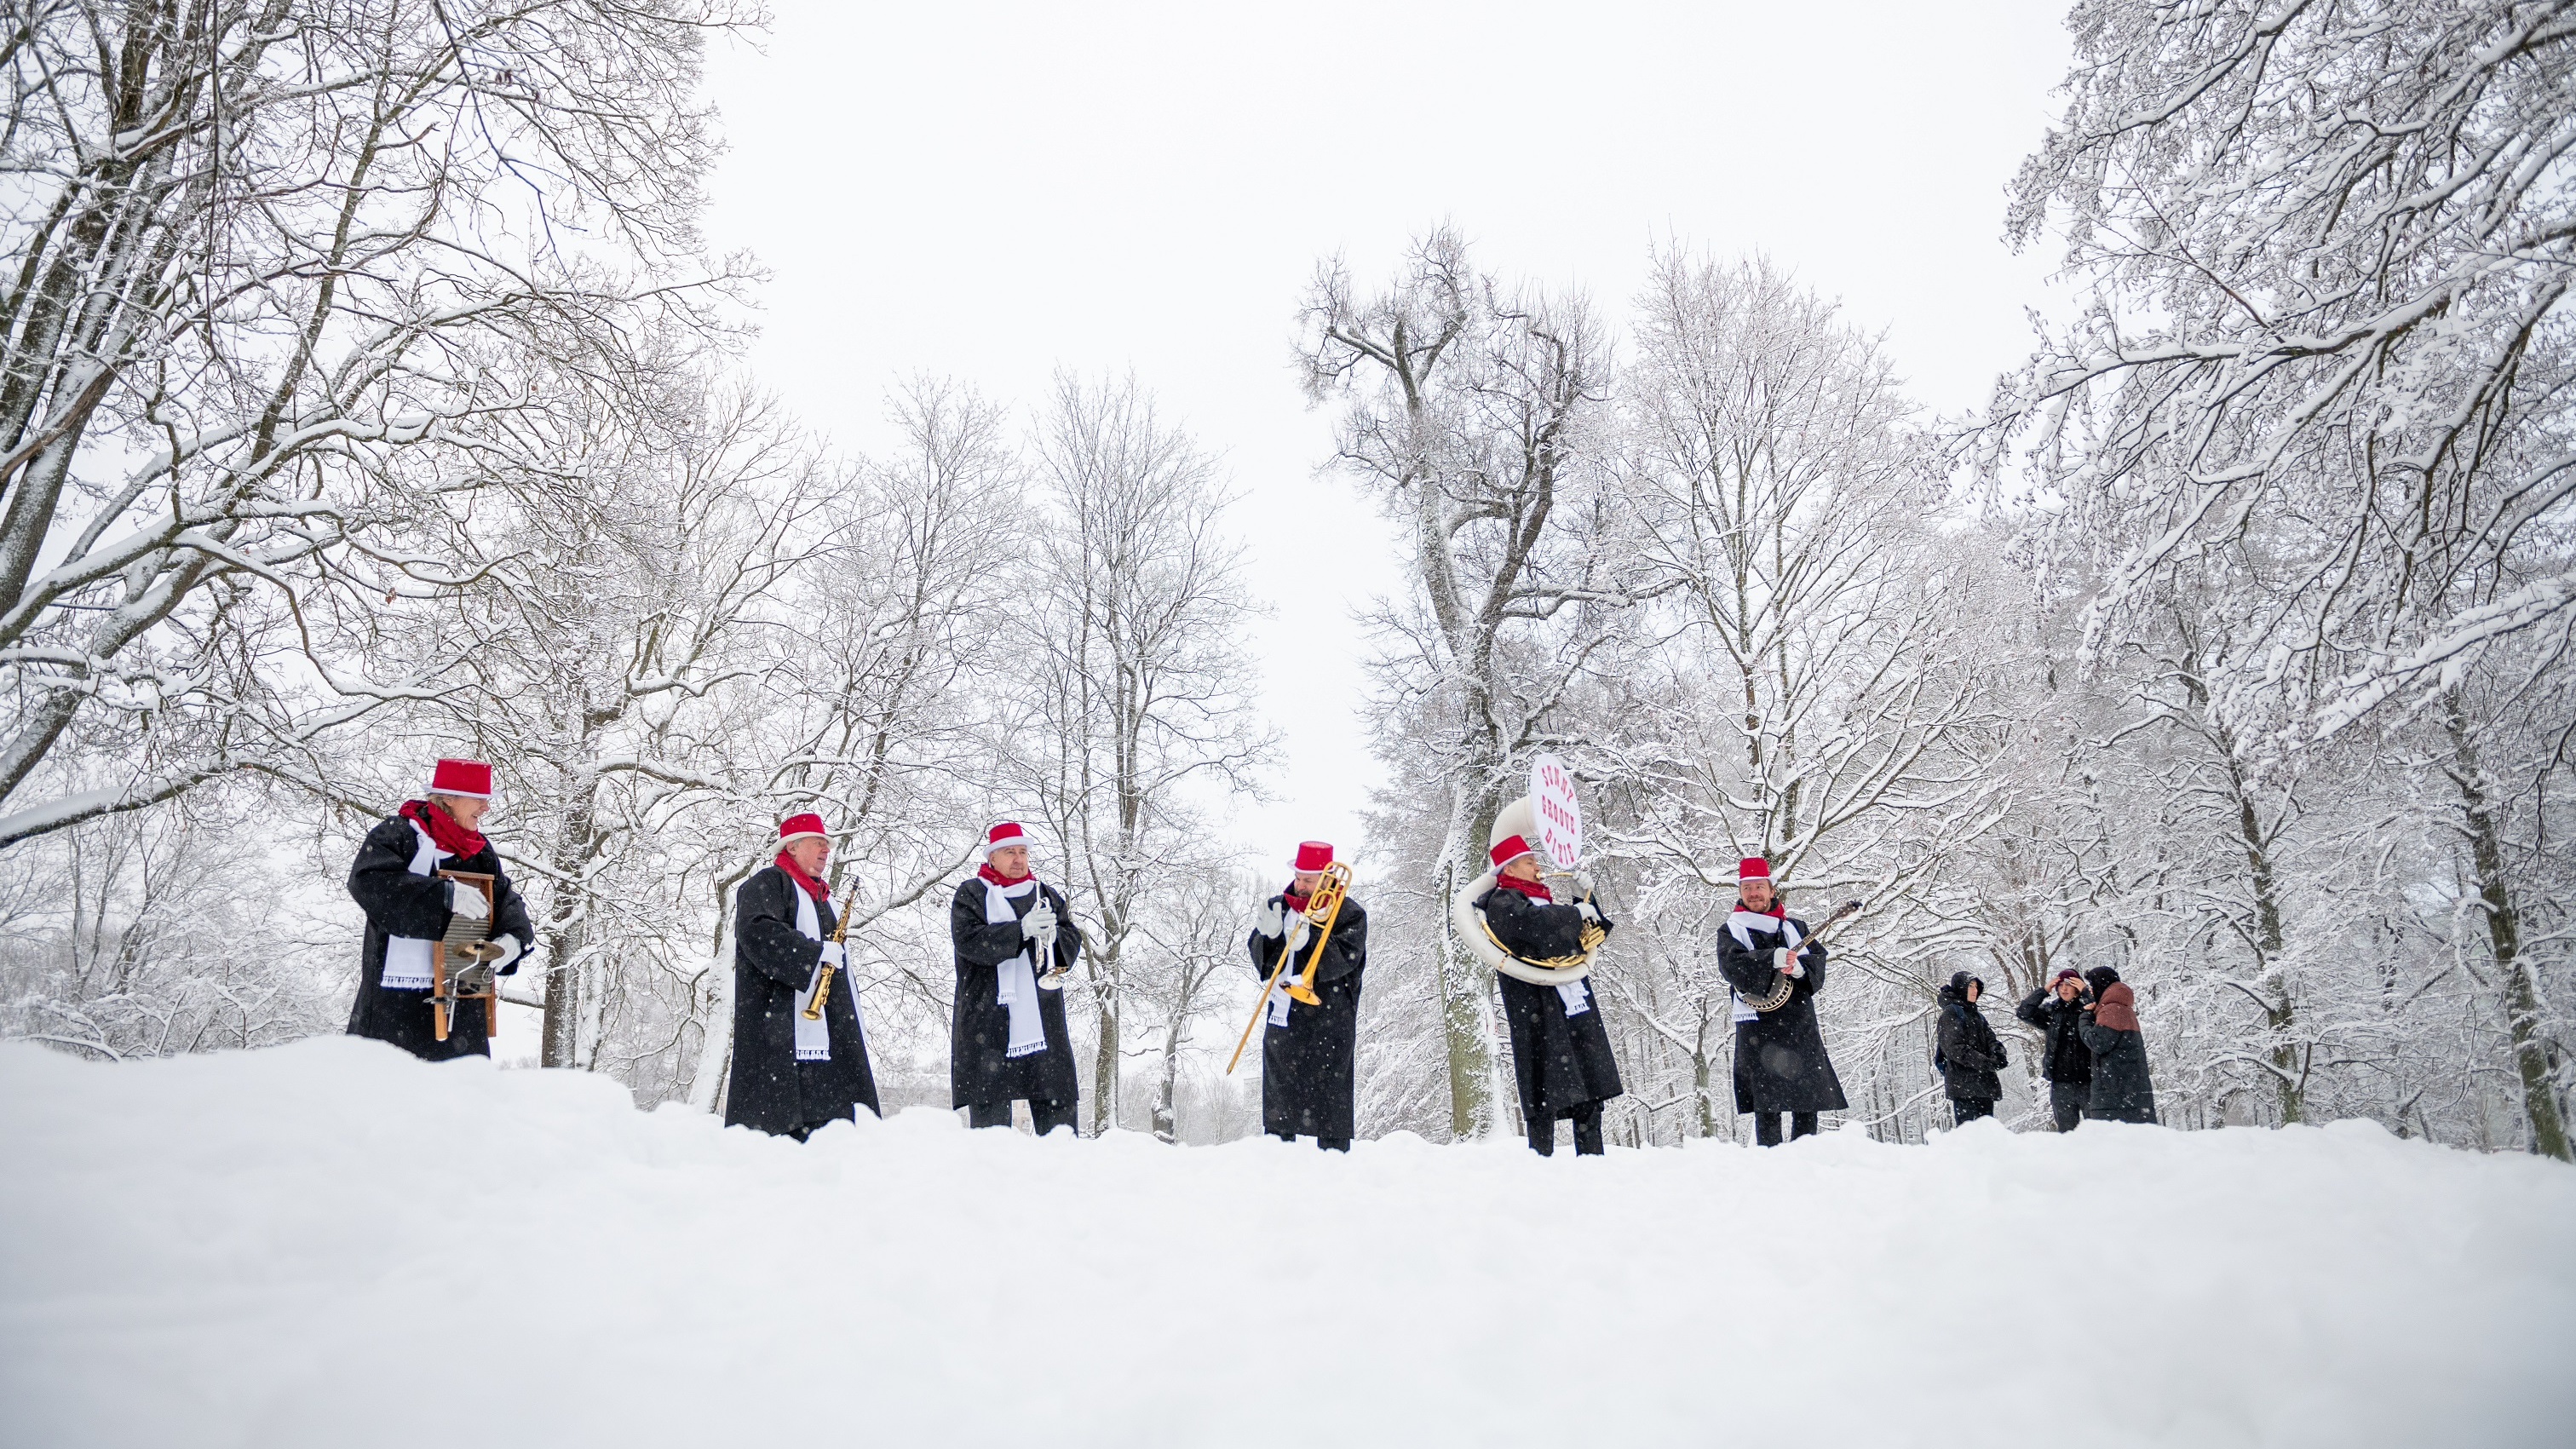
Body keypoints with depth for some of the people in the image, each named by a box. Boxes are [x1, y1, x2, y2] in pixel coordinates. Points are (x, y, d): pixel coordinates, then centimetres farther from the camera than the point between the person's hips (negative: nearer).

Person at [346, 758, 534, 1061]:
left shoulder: (481, 851, 15)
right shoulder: (398, 834, -4)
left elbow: (508, 901, 12)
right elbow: (367, 881, -20)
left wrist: (514, 938, -11)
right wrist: (445, 894, -27)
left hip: (461, 996, 6)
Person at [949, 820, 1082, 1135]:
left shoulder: (1047, 895, 21)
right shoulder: (971, 894, 8)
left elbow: (1073, 944, 13)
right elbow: (969, 941, -10)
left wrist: (1052, 935, -10)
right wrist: (1022, 930, -19)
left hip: (1043, 1019, 3)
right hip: (987, 1020, -3)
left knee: (1058, 1107, -1)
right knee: (989, 1111, -5)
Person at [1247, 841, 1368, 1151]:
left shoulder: (1349, 913, -2)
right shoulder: (1279, 906, 11)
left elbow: (1344, 957, -15)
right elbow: (1259, 956, 7)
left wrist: (1309, 942, -29)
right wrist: (1269, 935, -14)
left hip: (1329, 1018, -5)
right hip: (1284, 1016, 5)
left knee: (1329, 1091, -4)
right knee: (1278, 1091, 11)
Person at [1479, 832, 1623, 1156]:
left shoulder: (1546, 900, 23)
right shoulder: (1503, 903, -2)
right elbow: (1537, 922, -24)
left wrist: (1584, 900, 14)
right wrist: (1577, 912, -11)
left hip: (1573, 1004, 8)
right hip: (1537, 1008, -8)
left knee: (1591, 1086, 7)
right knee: (1547, 1090, -10)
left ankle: (1591, 1155, 12)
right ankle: (1541, 1156, -6)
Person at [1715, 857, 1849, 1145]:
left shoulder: (1796, 927, 20)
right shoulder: (1730, 931, 10)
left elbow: (1819, 958, 6)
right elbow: (1731, 964, -10)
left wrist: (1799, 967, -17)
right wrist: (1773, 958, -24)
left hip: (1800, 1021, 4)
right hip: (1758, 1024, -3)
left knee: (1809, 1099, 3)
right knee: (1766, 1103, -9)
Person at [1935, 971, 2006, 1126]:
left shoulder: (1977, 1015, 22)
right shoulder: (1951, 1013, -4)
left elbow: (1990, 1039, 11)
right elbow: (1955, 1048, -14)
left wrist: (1998, 1052, -13)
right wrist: (1986, 1063, -20)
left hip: (1983, 1082, 8)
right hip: (1962, 1083, -8)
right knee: (1966, 1127, -12)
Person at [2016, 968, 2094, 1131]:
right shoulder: (2050, 1011, 9)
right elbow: (2023, 1012, -2)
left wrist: (2085, 992, -13)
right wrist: (2044, 990, -4)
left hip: (2088, 1081, -2)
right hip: (2061, 1083, 2)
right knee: (2066, 1131, 8)